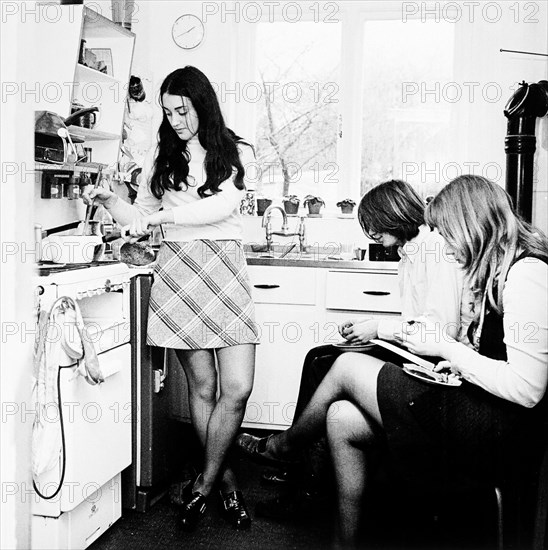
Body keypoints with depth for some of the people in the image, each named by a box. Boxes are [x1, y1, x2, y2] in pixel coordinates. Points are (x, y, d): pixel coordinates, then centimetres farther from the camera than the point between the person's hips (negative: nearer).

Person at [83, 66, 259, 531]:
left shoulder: (236, 153, 7)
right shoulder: (161, 157, 14)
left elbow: (224, 205, -10)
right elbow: (141, 218, 16)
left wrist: (161, 215, -14)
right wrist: (110, 201, -3)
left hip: (225, 269, -1)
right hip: (177, 271, 1)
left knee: (237, 388, -8)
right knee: (202, 386, 4)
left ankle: (204, 483, 10)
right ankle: (225, 481, 20)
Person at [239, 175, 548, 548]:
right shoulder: (503, 269, 14)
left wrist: (445, 347, -14)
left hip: (505, 439, -9)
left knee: (347, 367, -2)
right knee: (342, 418, 2)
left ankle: (283, 446, 26)